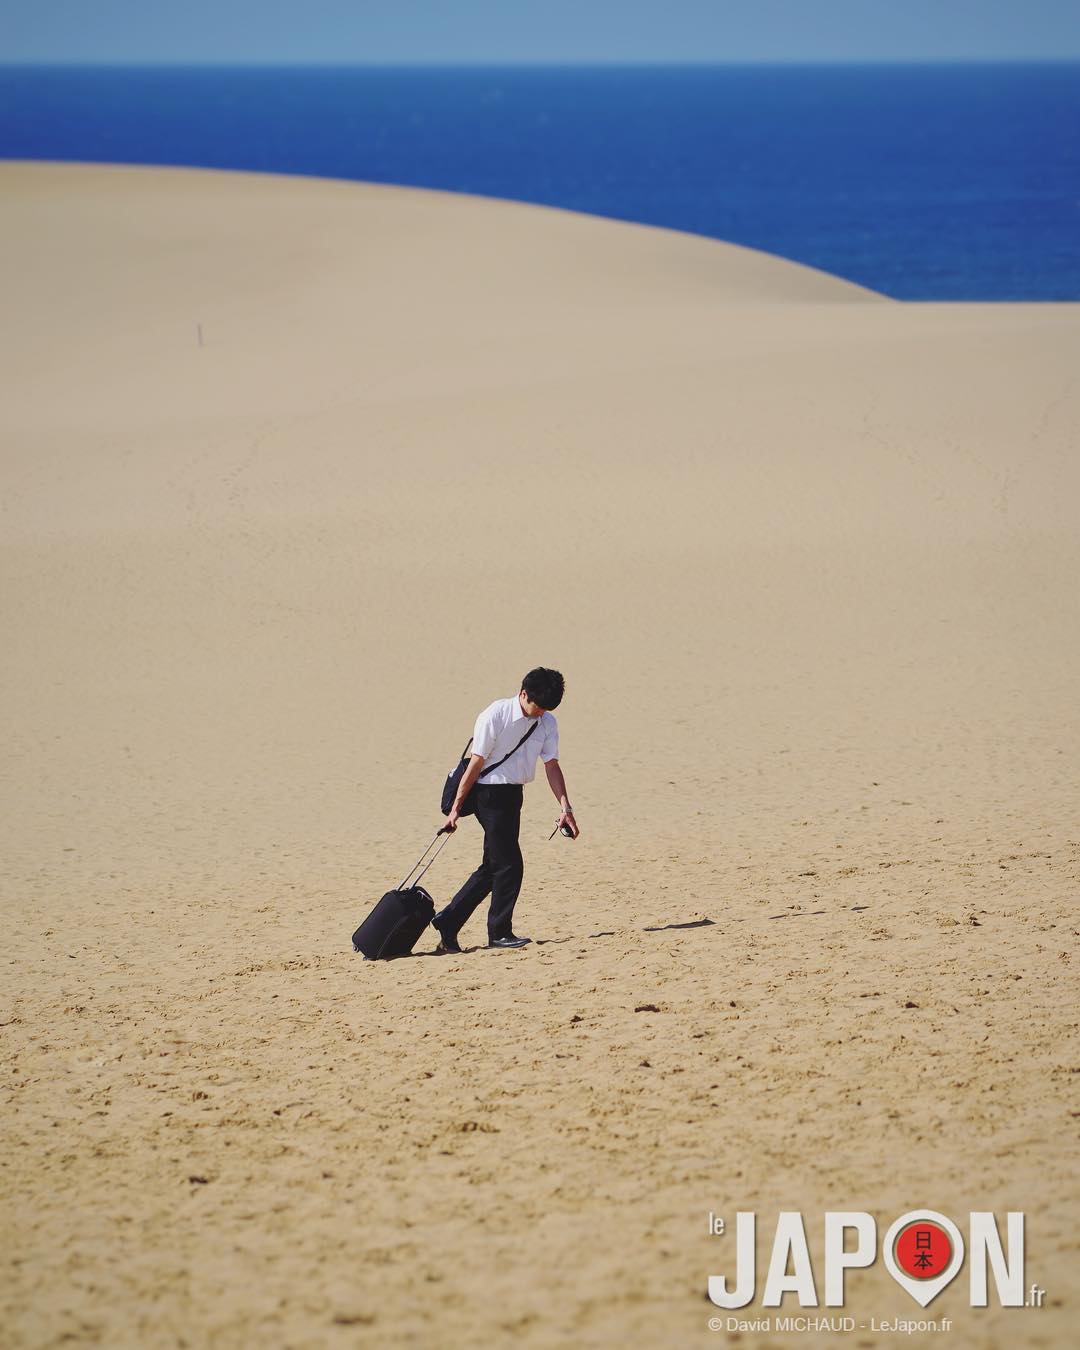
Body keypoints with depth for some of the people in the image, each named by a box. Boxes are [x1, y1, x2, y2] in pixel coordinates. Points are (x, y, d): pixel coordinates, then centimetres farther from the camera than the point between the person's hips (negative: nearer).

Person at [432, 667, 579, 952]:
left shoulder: (547, 722, 2)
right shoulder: (494, 716, -17)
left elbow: (552, 766, 4)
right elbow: (476, 763, -13)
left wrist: (565, 807, -7)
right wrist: (456, 808, -10)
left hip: (513, 795, 7)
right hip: (490, 793, -7)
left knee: (493, 868, 10)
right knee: (509, 865, -8)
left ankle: (448, 921, 18)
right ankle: (499, 933, 4)